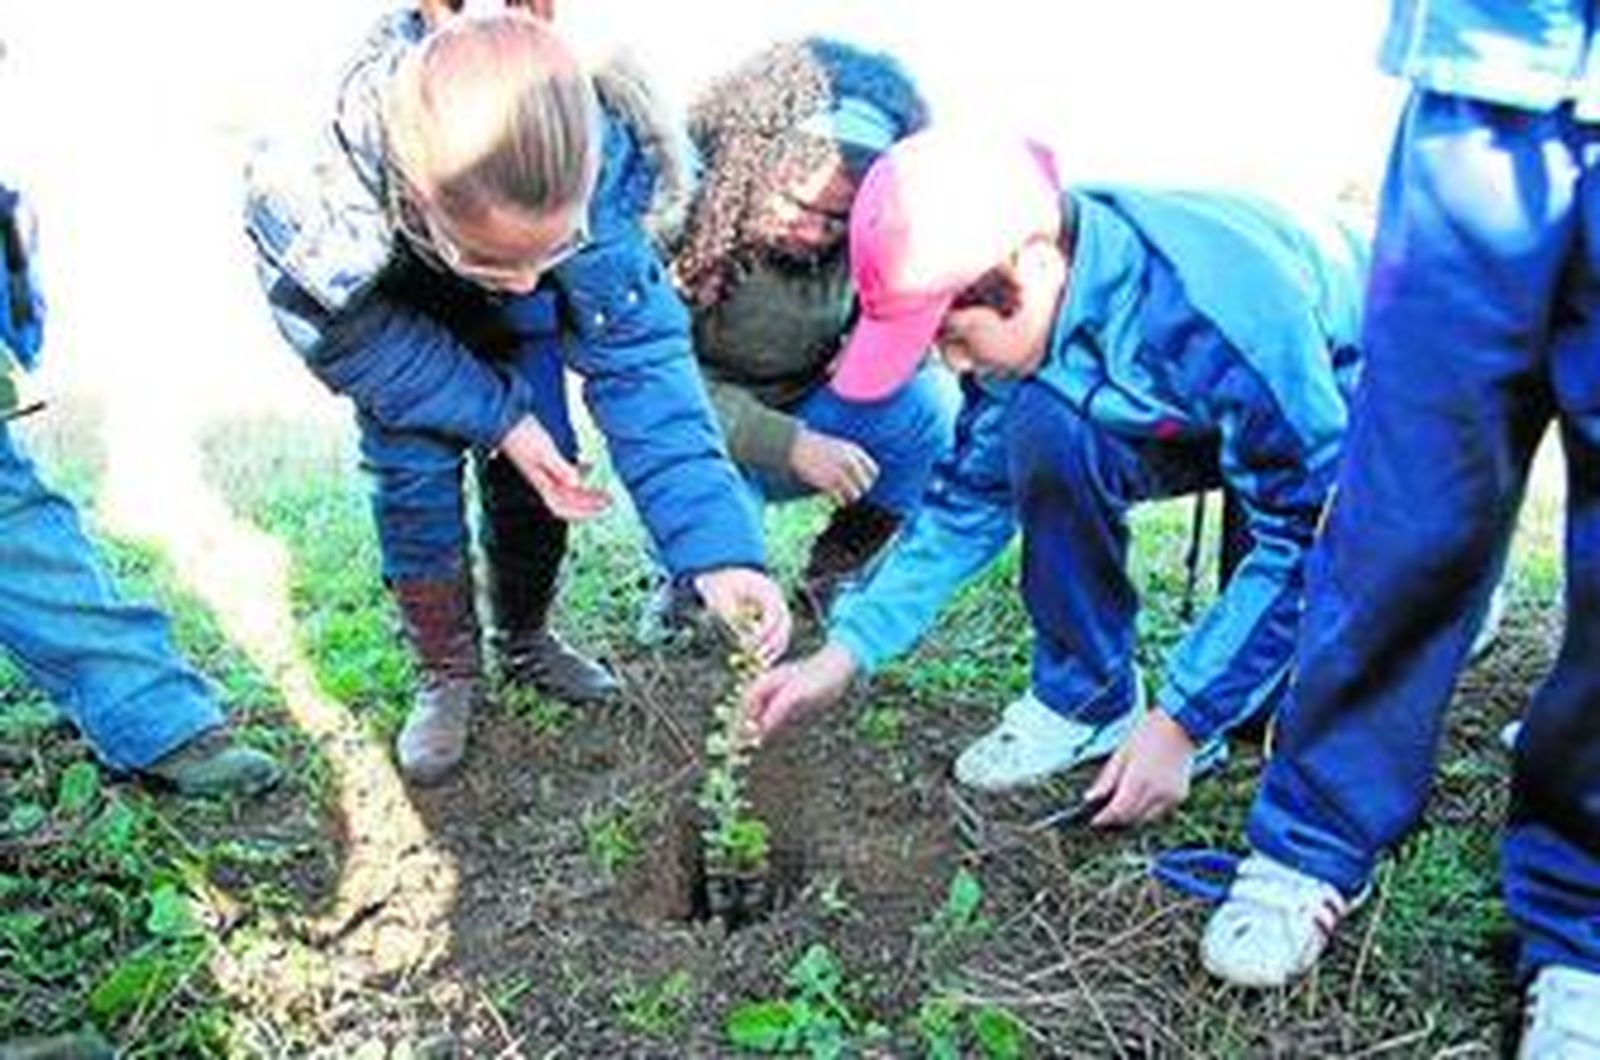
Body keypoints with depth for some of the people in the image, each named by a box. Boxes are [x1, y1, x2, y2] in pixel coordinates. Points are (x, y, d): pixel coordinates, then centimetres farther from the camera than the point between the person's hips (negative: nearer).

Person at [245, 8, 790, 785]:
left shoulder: (589, 174, -41)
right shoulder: (329, 203, -45)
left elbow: (638, 359, -36)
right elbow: (341, 329, -25)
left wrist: (717, 547, -45)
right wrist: (496, 415, -31)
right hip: (382, 307, -1)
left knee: (537, 466, -4)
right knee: (414, 468, -13)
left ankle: (526, 641, 22)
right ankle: (447, 674, 8)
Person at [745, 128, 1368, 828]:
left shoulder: (1226, 316, -40)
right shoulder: (1021, 310, -20)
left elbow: (1309, 536, -30)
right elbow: (974, 493, -8)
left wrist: (1178, 724, -28)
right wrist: (845, 652, -13)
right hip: (1195, 423, 5)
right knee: (1041, 432, -26)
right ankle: (1086, 697, -9)